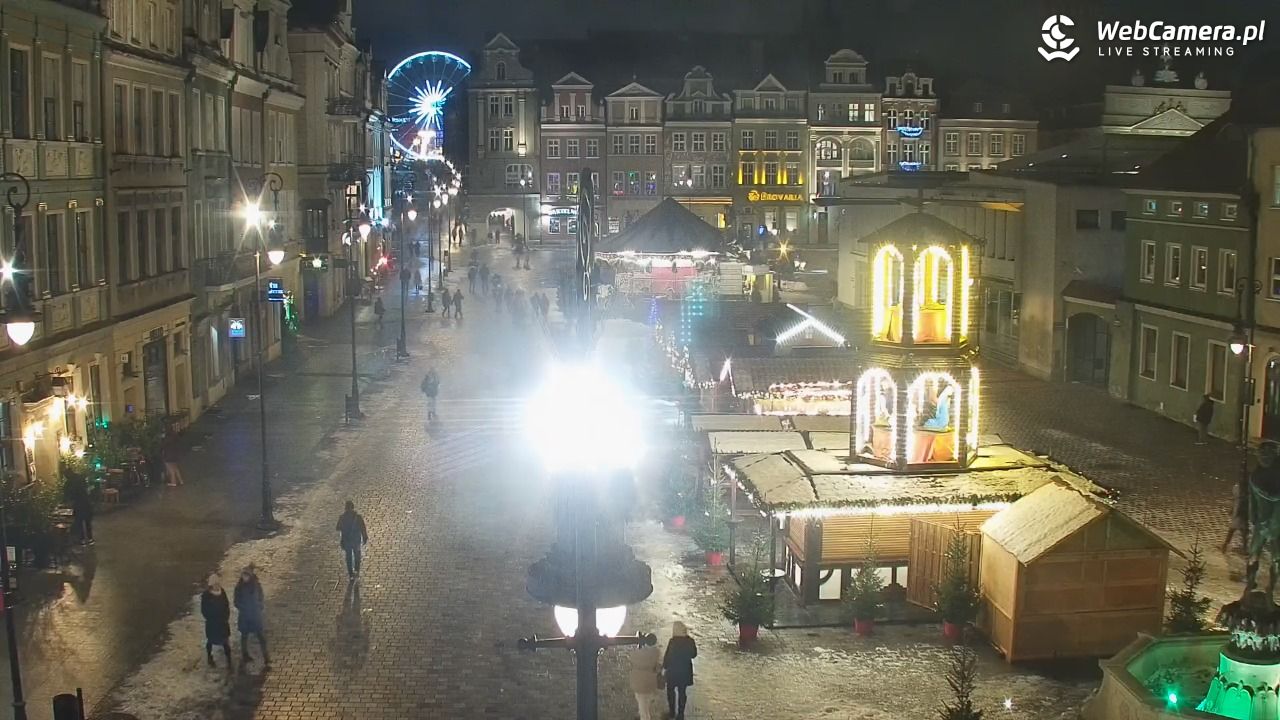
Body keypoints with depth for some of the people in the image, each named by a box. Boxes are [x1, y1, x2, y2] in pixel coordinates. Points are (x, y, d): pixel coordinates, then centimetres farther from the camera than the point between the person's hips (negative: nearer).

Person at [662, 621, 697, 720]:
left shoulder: (673, 641, -20)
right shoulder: (690, 641, -8)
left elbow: (667, 656, -15)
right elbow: (694, 654, 4)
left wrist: (664, 668, -3)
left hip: (673, 671, -3)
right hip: (685, 671, 3)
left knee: (671, 690, 17)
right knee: (682, 692, 14)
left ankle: (672, 712, 24)